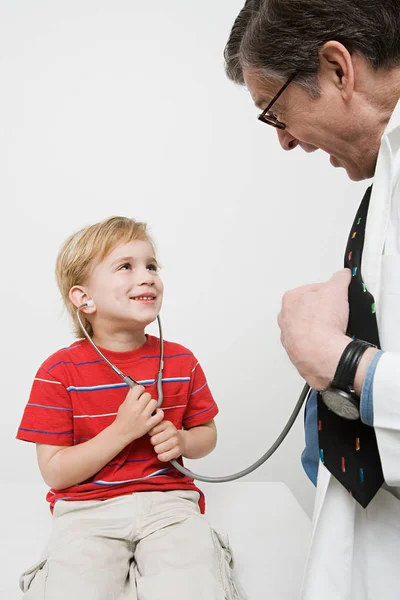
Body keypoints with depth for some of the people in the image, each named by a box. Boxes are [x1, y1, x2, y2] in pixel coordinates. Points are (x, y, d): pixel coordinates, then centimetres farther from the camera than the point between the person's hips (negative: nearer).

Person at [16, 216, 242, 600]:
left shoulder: (181, 362, 4)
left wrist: (181, 442, -9)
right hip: (87, 509, -1)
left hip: (167, 500, 2)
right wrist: (122, 431, -18)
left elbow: (207, 434, 15)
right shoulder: (60, 373, -5)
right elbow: (54, 472, -7)